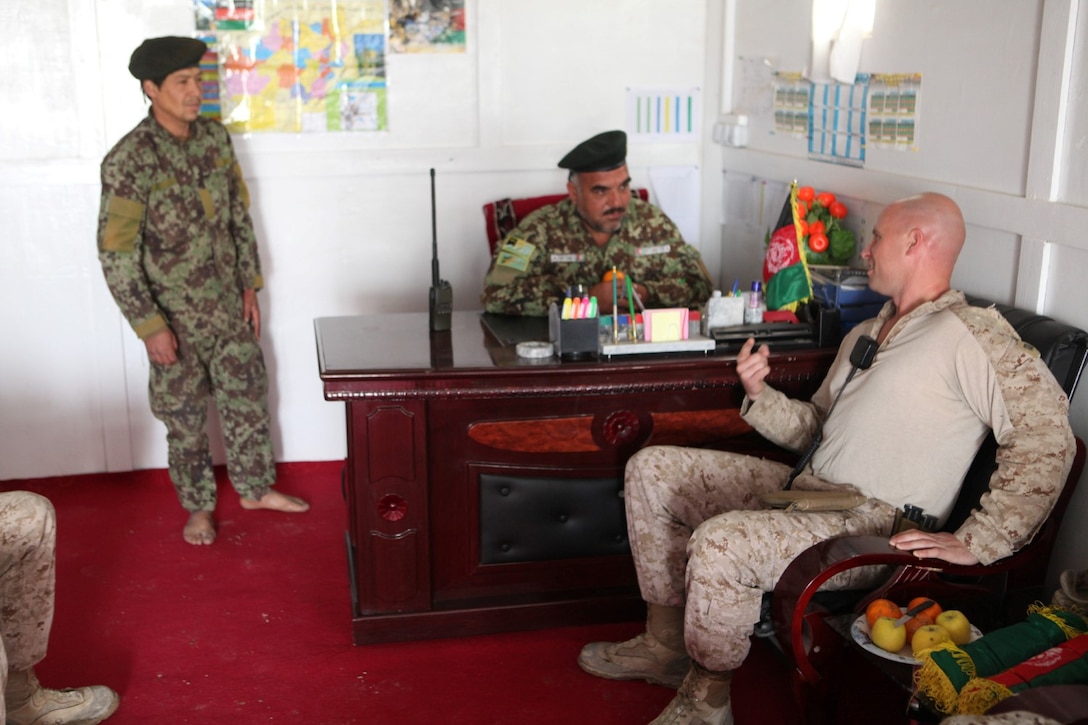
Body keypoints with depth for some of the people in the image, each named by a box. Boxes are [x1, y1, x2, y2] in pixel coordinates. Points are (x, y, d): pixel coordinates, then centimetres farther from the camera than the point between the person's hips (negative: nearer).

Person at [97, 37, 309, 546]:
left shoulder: (215, 137, -2)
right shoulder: (129, 159, -20)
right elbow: (115, 252, -19)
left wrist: (250, 284, 8)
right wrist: (149, 326, -19)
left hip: (229, 306, 5)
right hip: (175, 316, -5)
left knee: (248, 398, 16)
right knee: (185, 417, 11)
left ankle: (255, 488, 36)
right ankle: (198, 506, 31)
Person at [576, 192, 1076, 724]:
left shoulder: (970, 333, -9)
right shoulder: (864, 335, 21)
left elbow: (1047, 433, -19)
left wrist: (976, 544, -22)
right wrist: (760, 396, 4)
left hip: (875, 523, -9)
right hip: (806, 489, 10)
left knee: (720, 541, -33)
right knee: (651, 470, 4)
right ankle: (666, 644, 11)